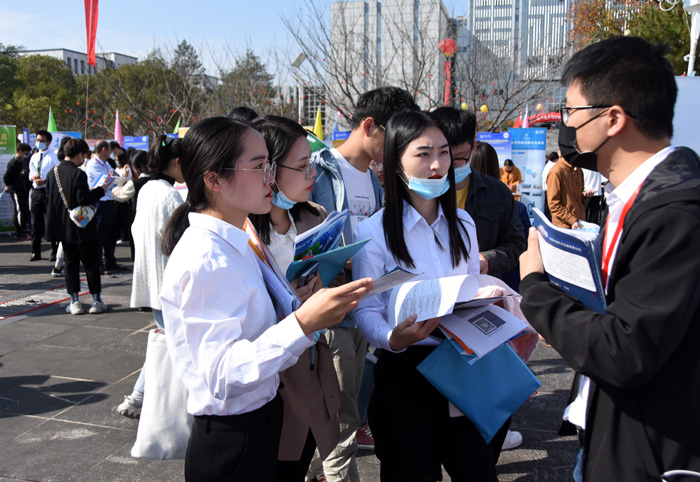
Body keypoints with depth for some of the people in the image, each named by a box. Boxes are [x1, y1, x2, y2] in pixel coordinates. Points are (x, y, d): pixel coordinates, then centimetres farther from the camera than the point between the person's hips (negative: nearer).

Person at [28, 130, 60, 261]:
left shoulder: (53, 156, -5)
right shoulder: (34, 157, 15)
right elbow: (31, 173, 21)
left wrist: (45, 181, -20)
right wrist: (32, 177, -2)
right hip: (36, 191, 6)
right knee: (36, 223, 9)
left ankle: (55, 252, 7)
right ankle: (36, 252, 18)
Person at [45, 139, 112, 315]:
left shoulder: (52, 173, 5)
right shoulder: (78, 174, -17)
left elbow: (50, 198, 11)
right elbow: (84, 199, -22)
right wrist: (101, 190, -10)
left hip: (62, 226, 6)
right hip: (81, 227, -6)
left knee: (70, 263, 11)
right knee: (90, 263, 5)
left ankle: (75, 302, 12)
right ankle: (96, 301, 10)